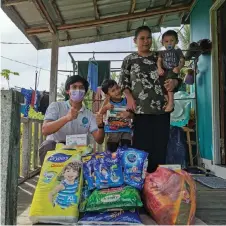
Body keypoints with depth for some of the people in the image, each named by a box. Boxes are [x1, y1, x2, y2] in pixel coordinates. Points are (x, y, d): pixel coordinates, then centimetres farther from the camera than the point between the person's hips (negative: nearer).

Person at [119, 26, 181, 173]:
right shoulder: (129, 60, 8)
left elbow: (174, 76, 17)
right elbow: (123, 82, 5)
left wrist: (175, 82, -6)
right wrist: (129, 97, -11)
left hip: (162, 108, 3)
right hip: (141, 109, -3)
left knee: (160, 146, 5)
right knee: (142, 146, -1)